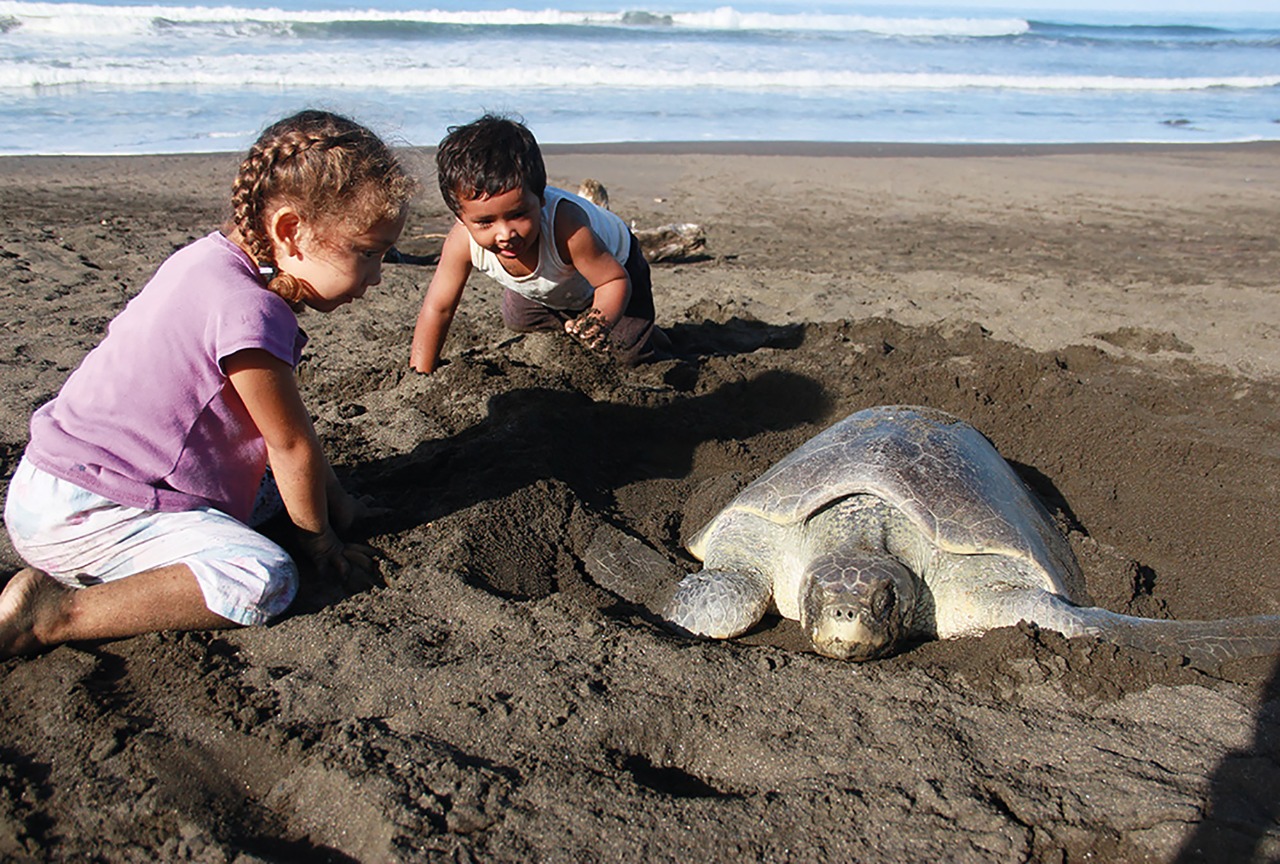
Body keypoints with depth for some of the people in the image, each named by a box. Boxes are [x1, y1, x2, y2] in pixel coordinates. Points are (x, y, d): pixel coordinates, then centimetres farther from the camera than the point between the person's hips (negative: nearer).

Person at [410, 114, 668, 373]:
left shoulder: (566, 228, -50)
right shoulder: (463, 241, -37)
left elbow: (615, 279, -36)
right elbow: (437, 309, -26)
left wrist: (603, 319, -58)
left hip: (611, 262, -4)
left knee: (632, 353, -8)